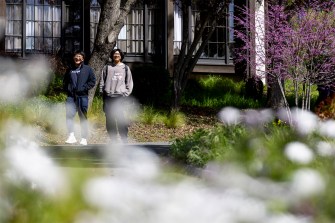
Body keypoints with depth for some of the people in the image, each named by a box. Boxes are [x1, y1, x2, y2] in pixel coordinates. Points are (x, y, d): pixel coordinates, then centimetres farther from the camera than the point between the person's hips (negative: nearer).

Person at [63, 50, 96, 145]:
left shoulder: (87, 69, 5)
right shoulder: (69, 70, 15)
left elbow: (92, 81, 0)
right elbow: (65, 82, 24)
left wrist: (83, 88, -11)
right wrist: (67, 89, 5)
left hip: (83, 96, -3)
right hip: (71, 96, 3)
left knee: (83, 118, 2)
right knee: (69, 115, -14)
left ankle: (84, 139, 7)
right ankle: (71, 136, -18)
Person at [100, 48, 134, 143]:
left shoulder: (125, 68, 12)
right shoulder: (107, 67, 13)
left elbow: (129, 82, 12)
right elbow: (102, 81, 12)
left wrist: (126, 93, 1)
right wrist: (102, 92, 1)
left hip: (120, 96, -2)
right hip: (108, 97, 2)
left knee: (121, 119, -13)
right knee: (110, 120, 2)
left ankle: (125, 140, -11)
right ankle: (113, 140, 8)